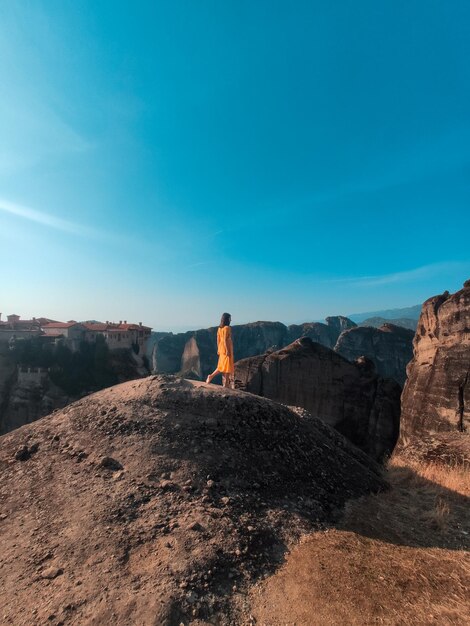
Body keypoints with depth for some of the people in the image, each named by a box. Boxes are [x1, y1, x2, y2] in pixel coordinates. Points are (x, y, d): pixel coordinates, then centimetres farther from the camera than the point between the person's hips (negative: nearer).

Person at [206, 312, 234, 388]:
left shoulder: (219, 328, 9)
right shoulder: (227, 328, -16)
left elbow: (218, 340, 12)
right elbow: (225, 340, -21)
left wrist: (218, 349, 18)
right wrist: (227, 350, -19)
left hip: (221, 349, 8)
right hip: (226, 349, -8)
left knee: (222, 366, 18)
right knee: (228, 366, 1)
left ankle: (211, 376, 11)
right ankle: (226, 384, 6)